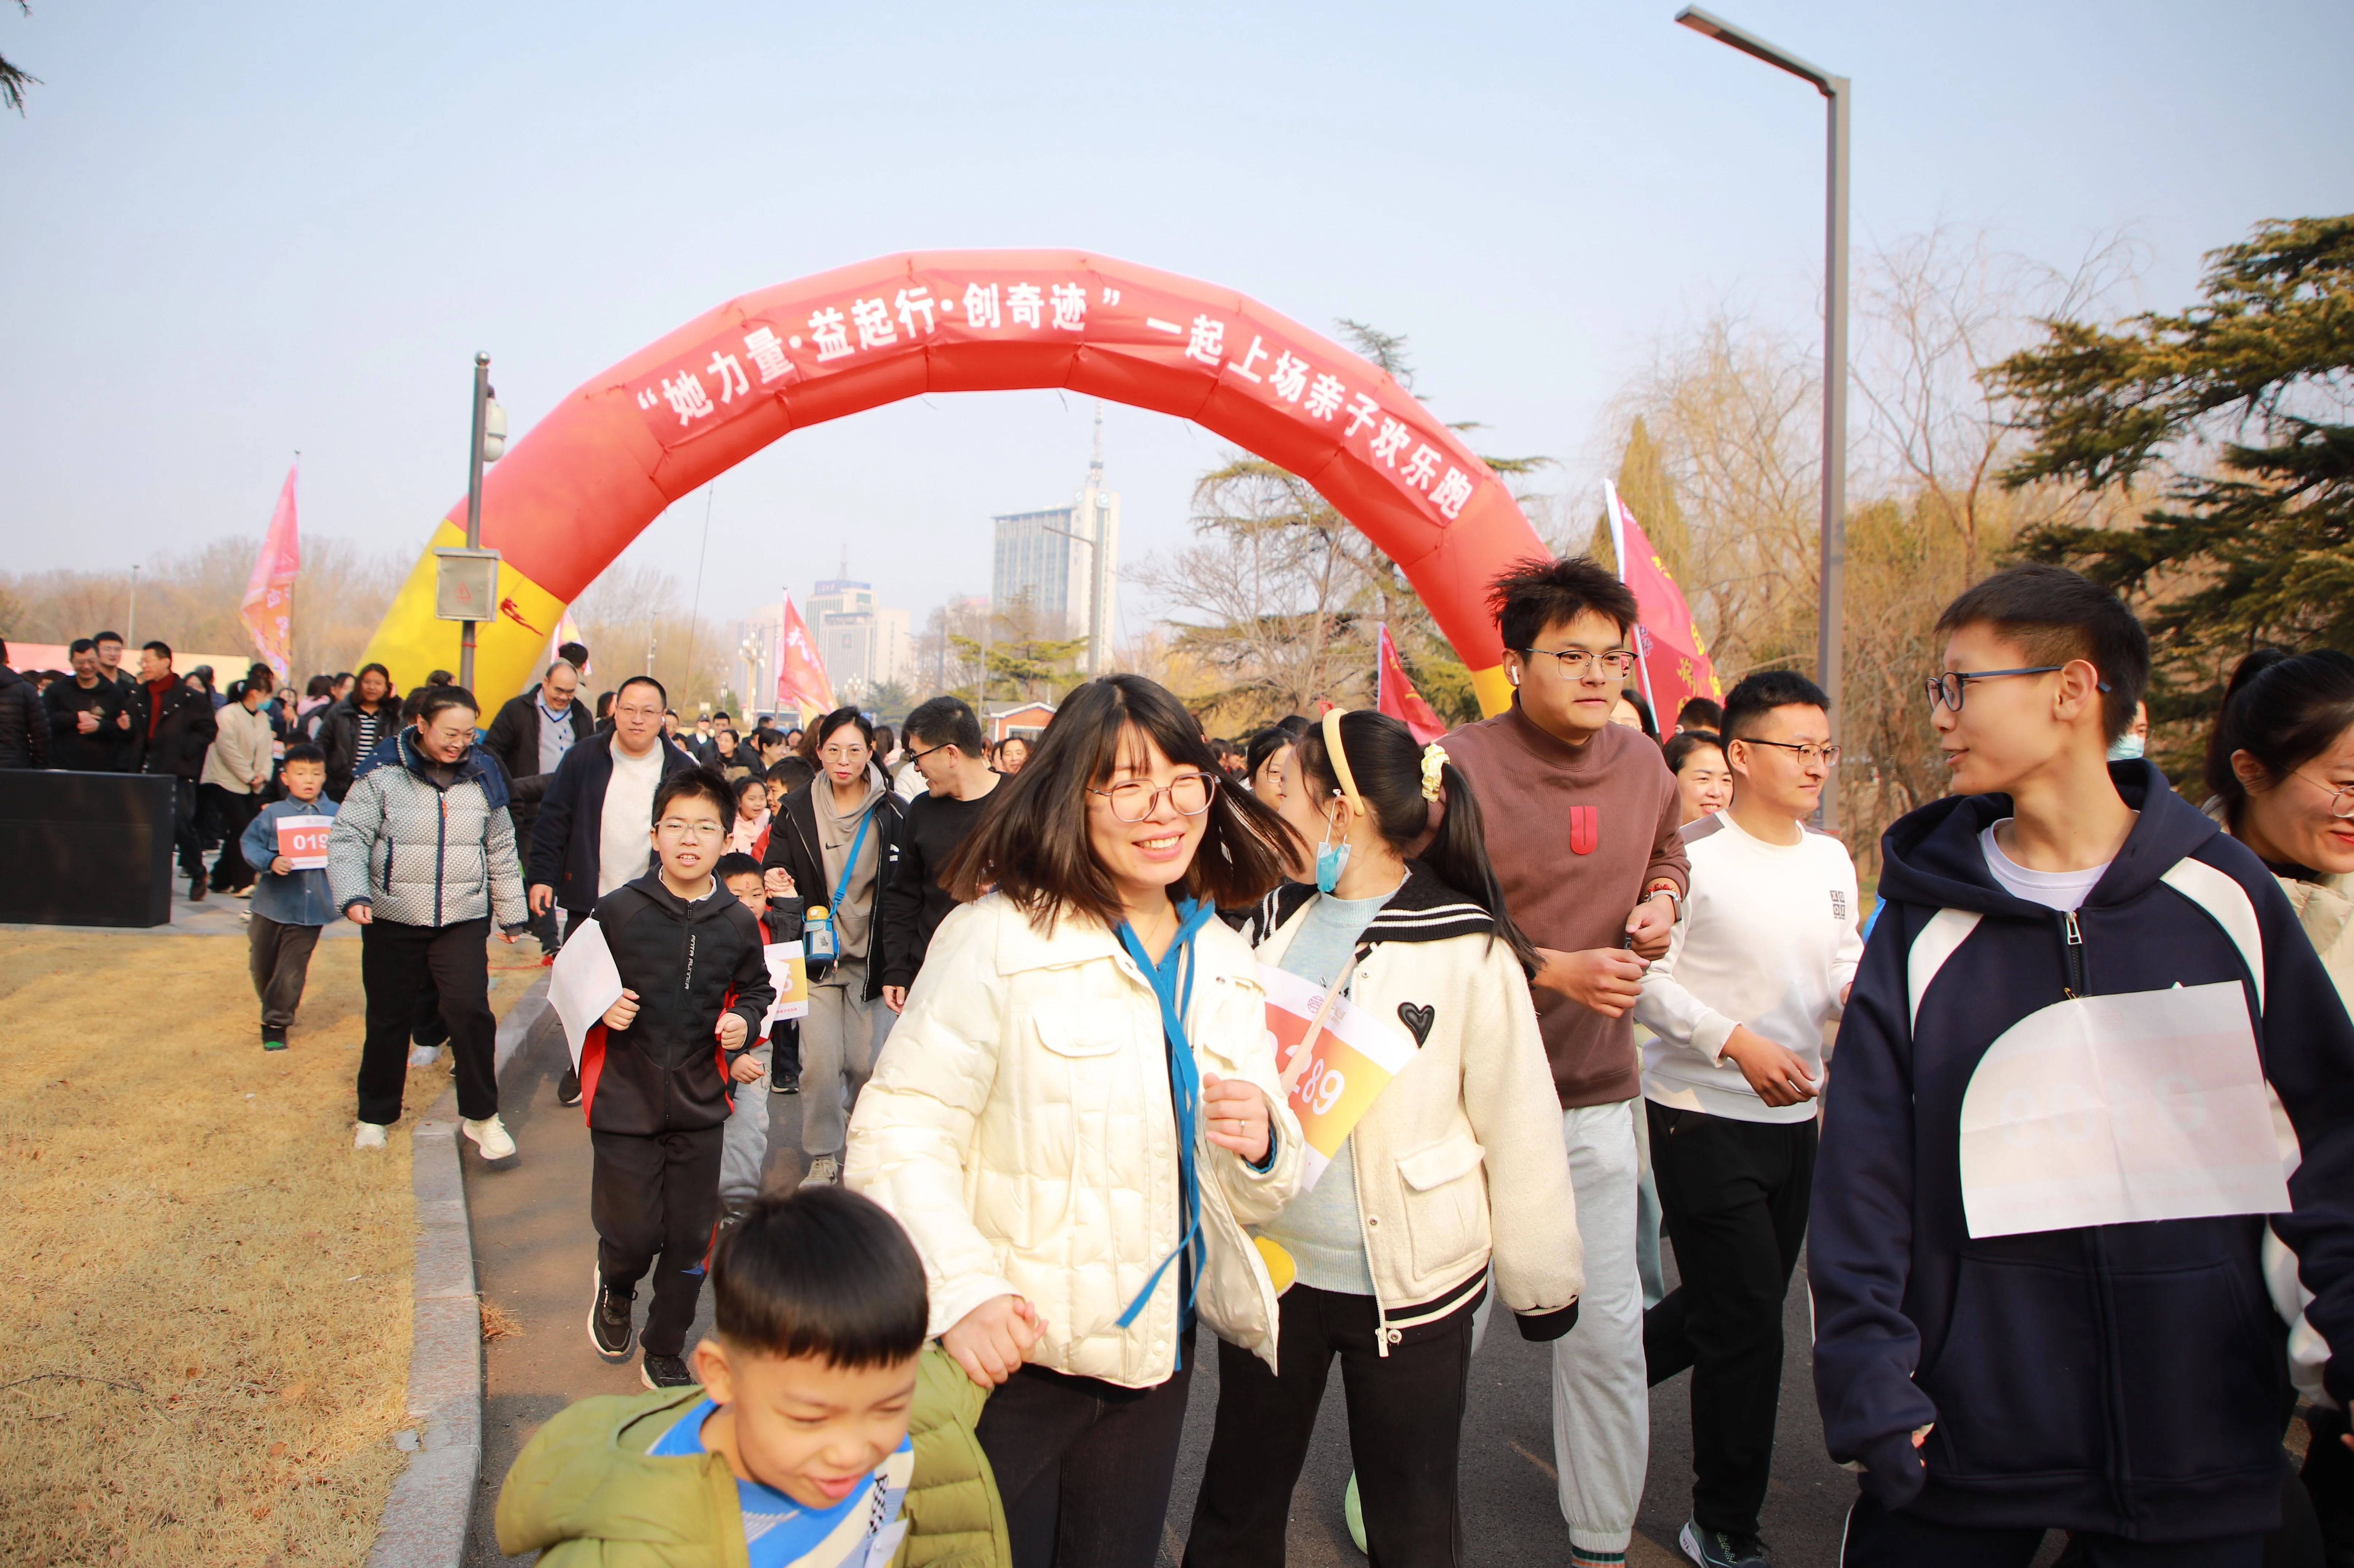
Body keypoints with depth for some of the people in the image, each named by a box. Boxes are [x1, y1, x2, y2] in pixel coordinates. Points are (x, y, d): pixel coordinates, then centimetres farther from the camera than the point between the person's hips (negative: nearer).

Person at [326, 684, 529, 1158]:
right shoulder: (384, 772, -6)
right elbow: (348, 838, -9)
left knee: (470, 1010, -11)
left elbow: (501, 851, 13)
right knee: (389, 1018, 10)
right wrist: (353, 895, -25)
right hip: (392, 922, -1)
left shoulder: (482, 776, 4)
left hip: (464, 922, 1)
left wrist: (511, 914, 16)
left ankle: (480, 1116, 5)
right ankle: (375, 1115, 30)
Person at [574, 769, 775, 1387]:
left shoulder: (739, 924, -1)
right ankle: (615, 1290, 40)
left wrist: (745, 1023, -4)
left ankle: (665, 1354, 30)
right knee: (633, 1235, 3)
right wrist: (600, 1007, -15)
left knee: (689, 1240, 8)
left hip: (702, 1104, 2)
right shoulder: (618, 910, -8)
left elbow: (757, 989, 15)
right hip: (626, 1100, -2)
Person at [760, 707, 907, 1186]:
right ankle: (822, 1156, 12)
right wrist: (774, 881, -17)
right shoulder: (798, 809, 2)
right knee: (820, 1063, -7)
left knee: (867, 1064, 0)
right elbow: (775, 868, 8)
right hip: (816, 953, 1)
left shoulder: (893, 813, -2)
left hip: (871, 958, -1)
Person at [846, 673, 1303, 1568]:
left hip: (1157, 1358, 6)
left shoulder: (1224, 964, 6)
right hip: (1010, 1354, -5)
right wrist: (962, 1290, -31)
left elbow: (1254, 1200, 11)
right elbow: (900, 1132, -19)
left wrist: (1263, 1150, -11)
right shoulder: (1001, 937, -13)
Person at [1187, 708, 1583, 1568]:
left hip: (1409, 1284, -4)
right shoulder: (1278, 918, 2)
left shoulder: (1466, 949, -14)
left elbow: (1519, 1128, -9)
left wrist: (1542, 1283, -3)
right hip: (1269, 1267, 5)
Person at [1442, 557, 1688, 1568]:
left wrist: (1662, 899, 3)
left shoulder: (1642, 764, 5)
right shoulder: (1459, 769, -13)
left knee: (1606, 1334, 10)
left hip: (1597, 1094, 5)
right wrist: (1551, 969, -19)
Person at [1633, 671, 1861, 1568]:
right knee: (1749, 1325, -4)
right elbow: (1646, 979, -15)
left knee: (1730, 1308, 17)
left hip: (1792, 1115, 7)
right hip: (1702, 1115, -7)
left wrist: (1855, 990, -9)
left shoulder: (1831, 860, 9)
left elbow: (1844, 963, 14)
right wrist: (1737, 1041, -24)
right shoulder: (1692, 853, -13)